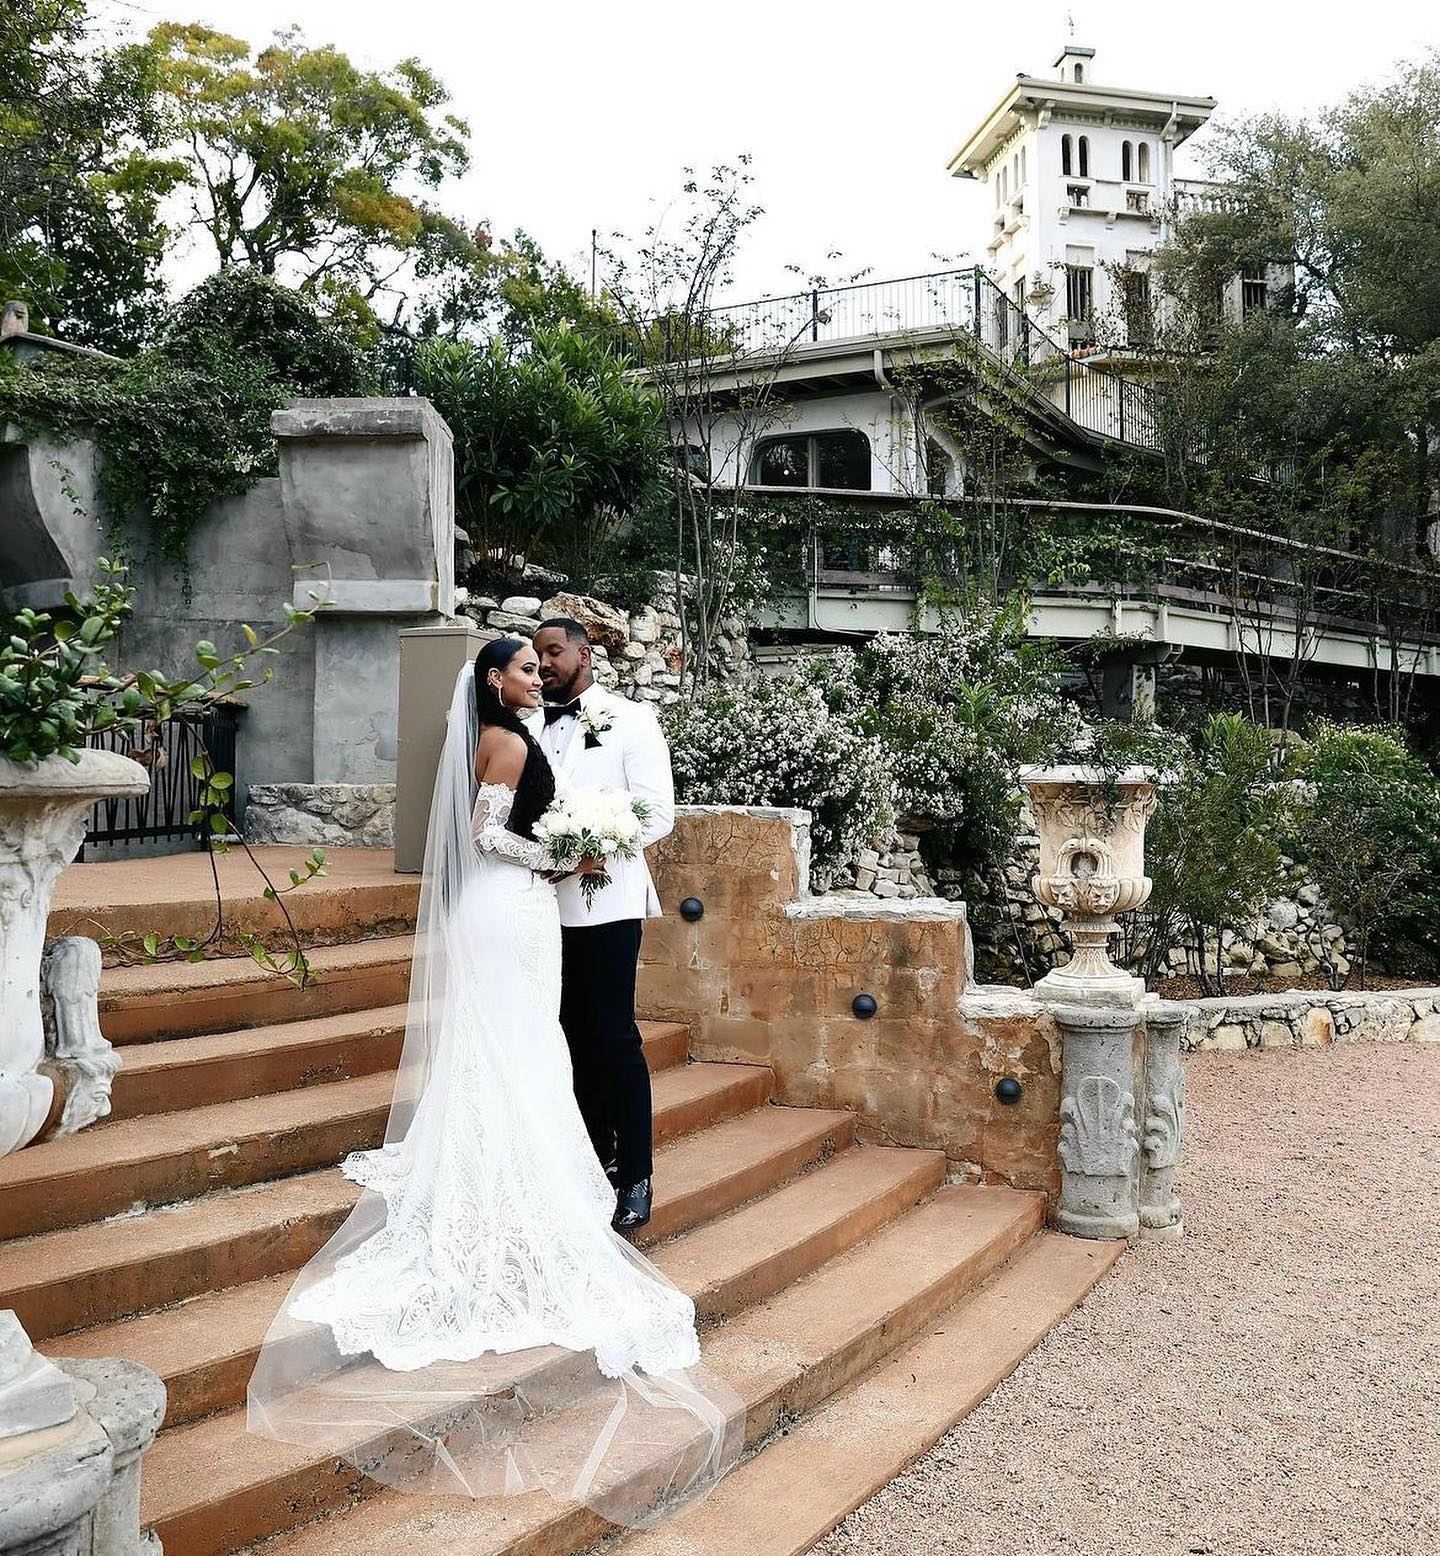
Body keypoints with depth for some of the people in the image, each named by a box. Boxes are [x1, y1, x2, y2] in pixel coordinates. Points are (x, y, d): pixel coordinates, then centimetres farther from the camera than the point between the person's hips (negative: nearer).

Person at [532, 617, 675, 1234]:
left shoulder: (630, 719, 0)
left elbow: (658, 811, -6)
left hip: (605, 898, -5)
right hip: (549, 899, 5)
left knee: (614, 1035, -4)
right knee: (575, 1033, 10)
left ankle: (637, 1176, 5)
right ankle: (599, 1156, 22)